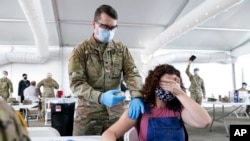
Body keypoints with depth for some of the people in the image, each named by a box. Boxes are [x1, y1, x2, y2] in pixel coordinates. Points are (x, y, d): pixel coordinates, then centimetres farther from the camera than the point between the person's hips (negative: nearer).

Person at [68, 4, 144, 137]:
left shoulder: (121, 49, 6)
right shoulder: (80, 50, -3)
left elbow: (132, 73, -3)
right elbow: (76, 83, -11)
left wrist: (136, 96, -24)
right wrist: (100, 97, -29)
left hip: (115, 112, 2)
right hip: (88, 114, -2)